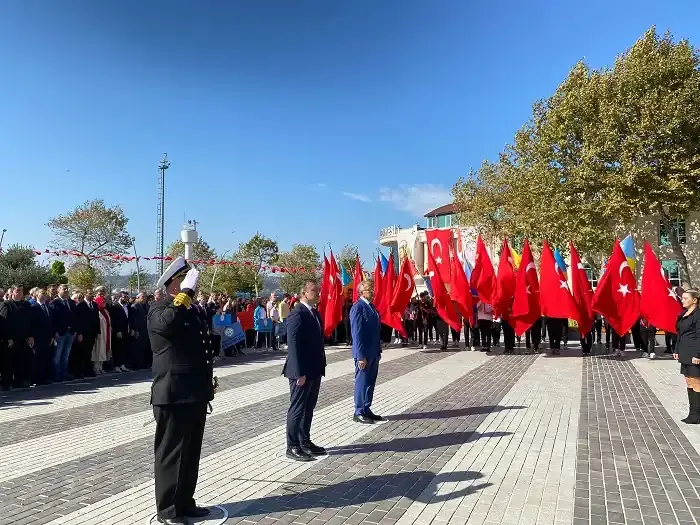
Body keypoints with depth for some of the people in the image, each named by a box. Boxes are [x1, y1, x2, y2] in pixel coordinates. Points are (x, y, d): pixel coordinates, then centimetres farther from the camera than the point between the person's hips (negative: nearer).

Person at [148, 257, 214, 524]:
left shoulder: (191, 310, 16)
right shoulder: (159, 309, -10)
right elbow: (167, 323, -36)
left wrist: (208, 381, 22)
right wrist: (186, 292, -27)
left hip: (195, 394, 9)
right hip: (173, 396, -8)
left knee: (191, 454, 17)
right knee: (171, 454, 4)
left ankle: (185, 503, 30)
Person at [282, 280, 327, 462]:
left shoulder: (315, 313, 12)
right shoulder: (297, 315, -17)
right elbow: (293, 345, -21)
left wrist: (321, 366, 12)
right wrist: (299, 373, -22)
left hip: (315, 370, 9)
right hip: (302, 372, -9)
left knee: (308, 408, 17)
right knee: (297, 409, 2)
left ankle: (305, 442, 29)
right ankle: (292, 447, 13)